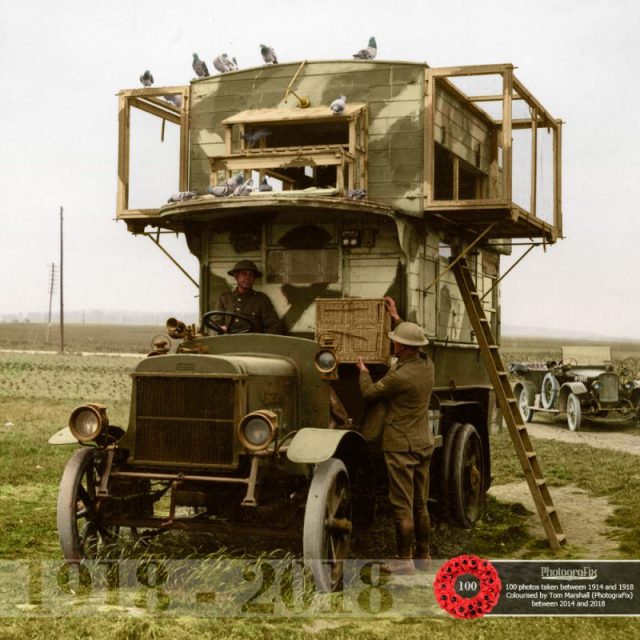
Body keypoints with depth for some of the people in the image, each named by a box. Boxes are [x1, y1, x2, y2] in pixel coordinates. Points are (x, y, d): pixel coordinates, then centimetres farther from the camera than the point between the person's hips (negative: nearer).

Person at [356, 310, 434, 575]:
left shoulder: (399, 376, -21)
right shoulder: (427, 365, 2)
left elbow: (370, 392, -5)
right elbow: (414, 349, 25)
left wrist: (363, 371, 15)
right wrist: (397, 319, 30)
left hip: (401, 446, -8)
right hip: (424, 443, 8)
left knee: (402, 506, -2)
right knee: (420, 504, 15)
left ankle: (404, 560, 3)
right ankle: (423, 556, 23)